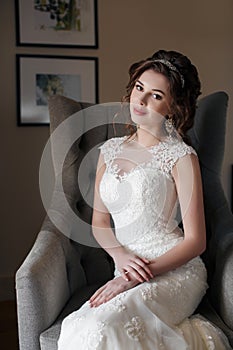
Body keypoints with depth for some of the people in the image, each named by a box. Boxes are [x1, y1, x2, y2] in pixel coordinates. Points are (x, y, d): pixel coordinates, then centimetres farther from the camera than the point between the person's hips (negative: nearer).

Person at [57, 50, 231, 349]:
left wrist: (135, 278, -16)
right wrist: (120, 255, -6)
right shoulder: (110, 149, 12)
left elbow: (195, 241, -8)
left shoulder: (180, 156, -5)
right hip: (127, 272, 5)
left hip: (174, 271, -5)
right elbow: (99, 219, 15)